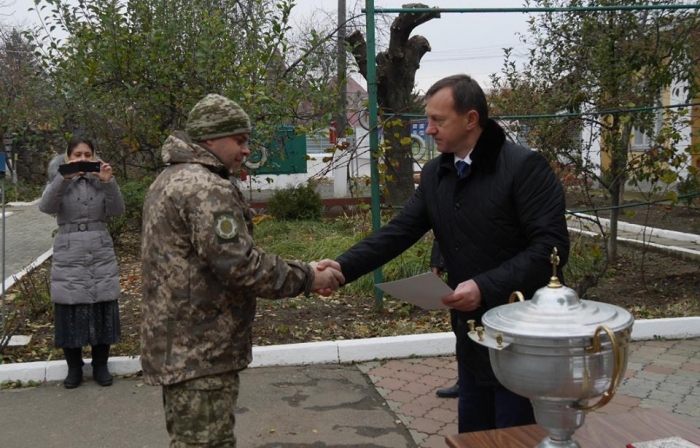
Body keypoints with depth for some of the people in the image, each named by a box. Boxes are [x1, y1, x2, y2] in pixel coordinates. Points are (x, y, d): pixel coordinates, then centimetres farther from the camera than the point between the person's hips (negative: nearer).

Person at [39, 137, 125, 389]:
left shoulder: (101, 180, 6)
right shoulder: (60, 181, 3)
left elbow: (117, 211, -8)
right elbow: (46, 207, -18)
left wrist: (109, 182, -24)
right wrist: (64, 178, -33)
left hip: (101, 253, 1)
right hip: (69, 256, -1)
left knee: (102, 309, 3)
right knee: (70, 311, 0)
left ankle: (100, 366, 16)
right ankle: (74, 368, 14)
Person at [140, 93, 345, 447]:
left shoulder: (171, 180, 16)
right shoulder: (206, 188, -19)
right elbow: (240, 264, -24)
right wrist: (306, 278, -12)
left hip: (177, 345, 11)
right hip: (200, 351, -11)